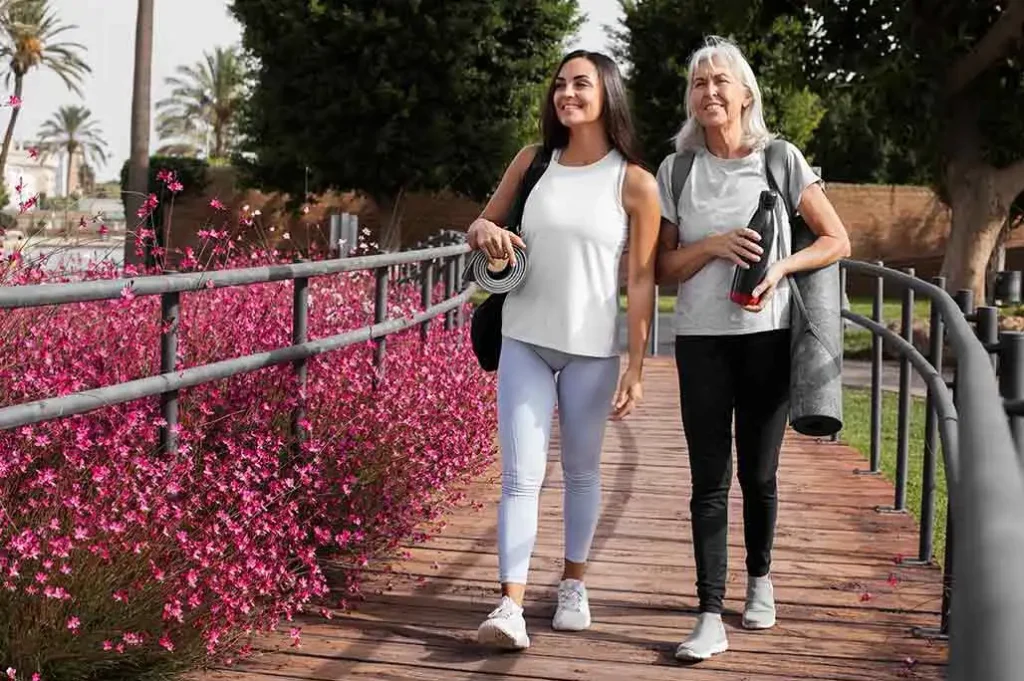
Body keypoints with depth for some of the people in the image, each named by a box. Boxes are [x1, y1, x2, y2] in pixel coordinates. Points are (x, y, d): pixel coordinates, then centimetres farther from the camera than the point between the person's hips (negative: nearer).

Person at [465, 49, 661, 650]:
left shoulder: (635, 182, -5)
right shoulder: (533, 161, 4)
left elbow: (642, 281, -6)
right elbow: (484, 226, 15)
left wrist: (636, 369, -10)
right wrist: (483, 230, -11)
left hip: (592, 350, -2)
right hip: (525, 341, 2)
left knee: (582, 471, 12)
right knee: (521, 474, -5)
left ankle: (574, 584, 29)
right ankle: (511, 606, -8)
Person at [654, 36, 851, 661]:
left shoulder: (781, 159, 1)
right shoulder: (677, 170, 5)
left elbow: (837, 241, 3)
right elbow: (663, 268, 5)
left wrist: (780, 267, -14)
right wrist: (714, 245, -13)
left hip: (768, 335, -1)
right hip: (702, 340, 1)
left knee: (758, 473, 8)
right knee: (709, 480, -3)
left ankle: (760, 579, 33)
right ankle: (712, 618, -3)